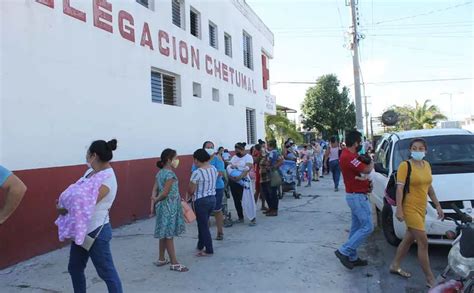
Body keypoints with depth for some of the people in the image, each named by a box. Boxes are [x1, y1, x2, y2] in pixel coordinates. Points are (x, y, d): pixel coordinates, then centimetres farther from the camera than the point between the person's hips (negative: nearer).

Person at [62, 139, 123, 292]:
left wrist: (63, 209, -12)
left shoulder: (107, 179, -22)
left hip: (96, 232, -9)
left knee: (107, 272, 1)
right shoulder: (91, 171, 5)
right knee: (75, 268, 22)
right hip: (81, 229, 9)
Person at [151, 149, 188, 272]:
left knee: (164, 234, 17)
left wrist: (153, 205, 4)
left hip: (162, 206, 9)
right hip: (169, 207, -9)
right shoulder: (170, 174, -18)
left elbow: (154, 190, 7)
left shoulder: (160, 173, 10)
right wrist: (156, 201, -4)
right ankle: (174, 263, 7)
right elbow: (165, 193, -21)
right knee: (169, 235, -2)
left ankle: (161, 259, 27)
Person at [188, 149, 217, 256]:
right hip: (212, 199, 7)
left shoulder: (197, 172, -20)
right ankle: (201, 246, 34)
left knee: (203, 226, 7)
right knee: (203, 223, 21)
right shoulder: (214, 169, 1)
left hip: (201, 201, -7)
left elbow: (190, 191, -13)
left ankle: (209, 250, 16)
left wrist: (192, 193, 8)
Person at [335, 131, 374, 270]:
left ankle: (352, 257, 23)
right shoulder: (348, 157, -23)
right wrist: (371, 162, -4)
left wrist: (367, 183, 2)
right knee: (367, 227, -6)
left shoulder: (349, 155, 12)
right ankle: (344, 251, -2)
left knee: (356, 227, 14)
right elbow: (366, 170, -27)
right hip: (357, 197, -11)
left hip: (355, 195, 11)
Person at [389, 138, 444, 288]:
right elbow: (399, 188, -16)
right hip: (410, 208, -7)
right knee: (423, 242, -5)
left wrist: (437, 206, 17)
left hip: (421, 208, 8)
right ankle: (430, 279, 7)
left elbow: (429, 187, 17)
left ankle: (395, 266, 32)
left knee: (409, 239, 16)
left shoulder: (427, 165, 9)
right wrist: (399, 209, -21)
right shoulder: (405, 165, -12)